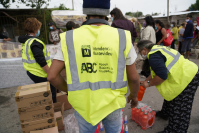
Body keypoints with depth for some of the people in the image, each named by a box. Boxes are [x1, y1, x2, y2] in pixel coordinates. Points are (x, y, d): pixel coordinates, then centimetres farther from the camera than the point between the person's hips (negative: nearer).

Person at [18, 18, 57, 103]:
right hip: (40, 74, -10)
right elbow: (41, 62, -27)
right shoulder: (35, 42, -22)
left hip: (31, 72, 10)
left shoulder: (25, 41, 9)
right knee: (51, 94, 6)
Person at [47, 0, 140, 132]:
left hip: (83, 104, 1)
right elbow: (134, 77, -6)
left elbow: (52, 76, -9)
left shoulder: (69, 38, -10)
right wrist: (134, 95, 14)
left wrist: (71, 91, 8)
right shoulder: (122, 37, -11)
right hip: (112, 102, 0)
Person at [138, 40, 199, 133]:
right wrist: (146, 80, 21)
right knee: (170, 94, 27)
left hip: (187, 78, -11)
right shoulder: (157, 49, 12)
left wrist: (149, 84, -13)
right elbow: (156, 71, 21)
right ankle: (165, 114, 48)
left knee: (179, 109, 0)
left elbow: (162, 75, -28)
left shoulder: (153, 56, -21)